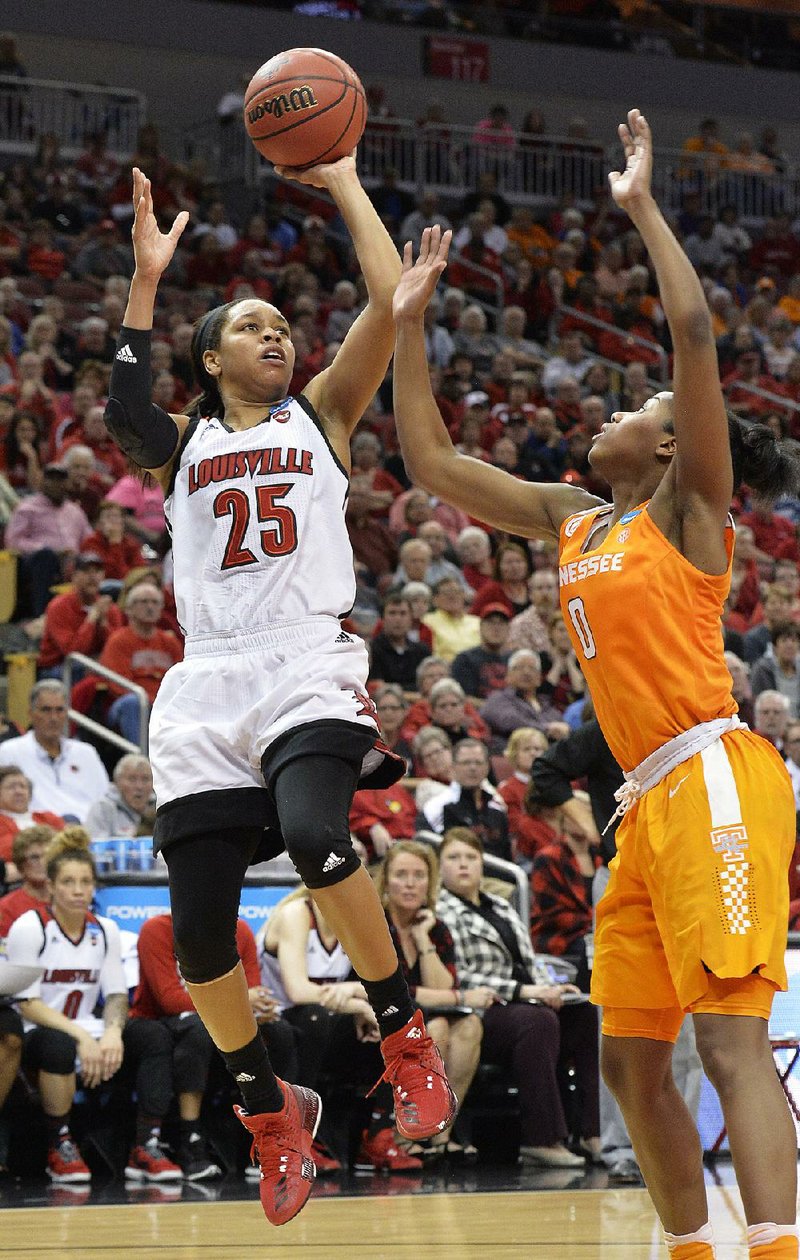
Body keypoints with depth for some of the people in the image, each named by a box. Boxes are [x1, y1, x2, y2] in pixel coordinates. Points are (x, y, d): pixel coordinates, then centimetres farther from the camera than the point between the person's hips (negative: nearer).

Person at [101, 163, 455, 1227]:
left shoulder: (320, 417, 17)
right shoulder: (182, 444, 19)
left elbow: (391, 305, 4)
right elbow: (126, 412, -5)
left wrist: (342, 183, 9)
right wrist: (146, 272, -4)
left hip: (311, 667, -2)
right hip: (208, 682, 2)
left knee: (312, 835, -33)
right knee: (199, 937, -4)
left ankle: (405, 1035, -14)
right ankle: (271, 1112, 19)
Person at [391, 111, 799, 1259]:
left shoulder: (687, 506, 1)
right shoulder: (570, 522, 20)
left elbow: (695, 332, -12)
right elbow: (430, 463, 25)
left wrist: (641, 206, -6)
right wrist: (409, 322, 22)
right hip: (649, 803, 9)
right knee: (630, 1058, 9)